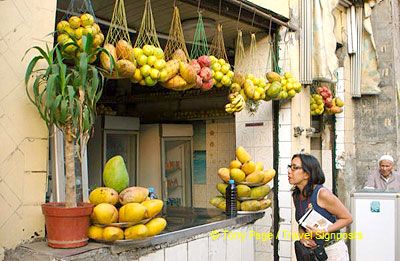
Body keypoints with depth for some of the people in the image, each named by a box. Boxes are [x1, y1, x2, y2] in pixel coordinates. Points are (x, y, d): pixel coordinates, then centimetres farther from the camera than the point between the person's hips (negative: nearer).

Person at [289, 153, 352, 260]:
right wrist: (302, 236, -9)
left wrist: (324, 232, -23)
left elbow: (347, 218, -13)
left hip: (333, 251, -5)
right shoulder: (296, 196, -3)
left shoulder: (322, 193, -21)